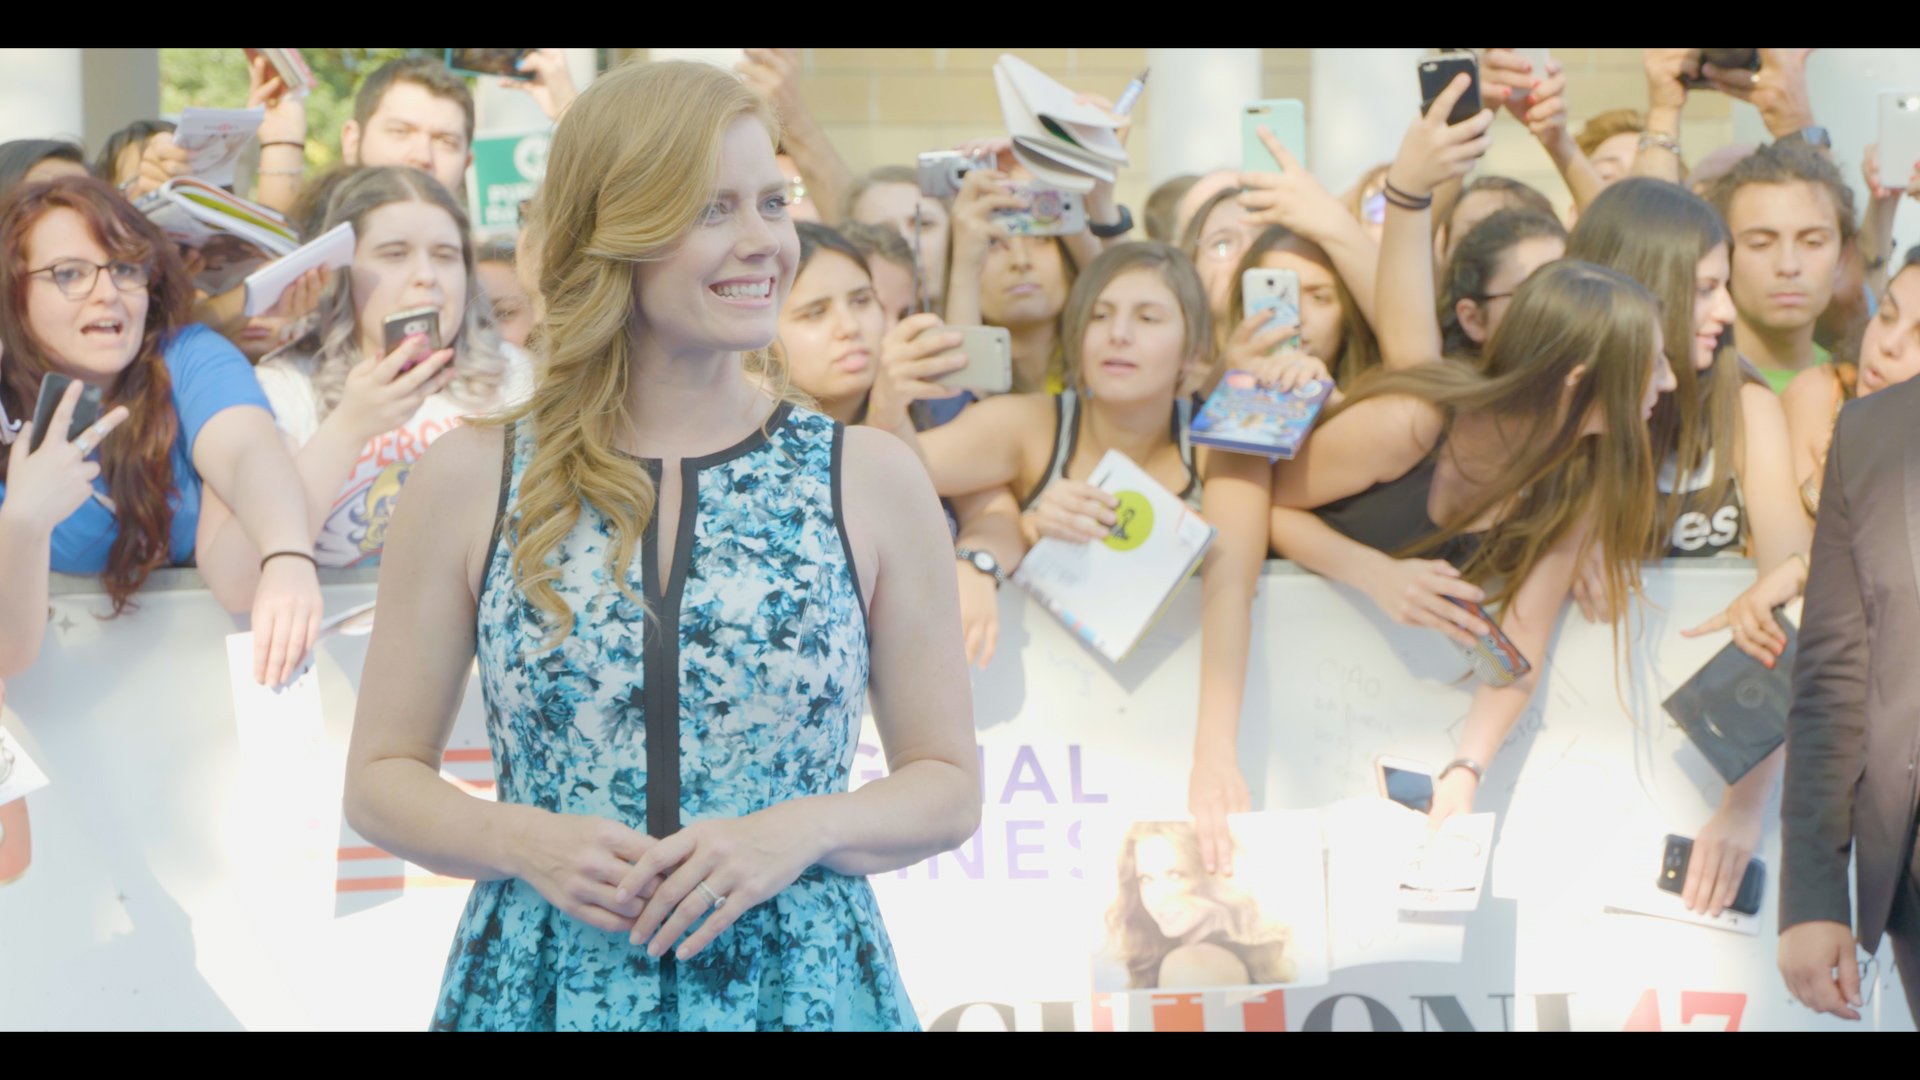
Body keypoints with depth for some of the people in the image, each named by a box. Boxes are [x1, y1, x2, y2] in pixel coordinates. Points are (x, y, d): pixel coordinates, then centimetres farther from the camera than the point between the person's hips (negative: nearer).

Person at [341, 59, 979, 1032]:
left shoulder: (872, 479, 1)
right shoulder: (470, 482, 0)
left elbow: (948, 786, 4)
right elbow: (381, 779, 5)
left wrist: (800, 830, -14)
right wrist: (524, 843, -13)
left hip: (801, 987, 0)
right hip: (546, 985, 0)